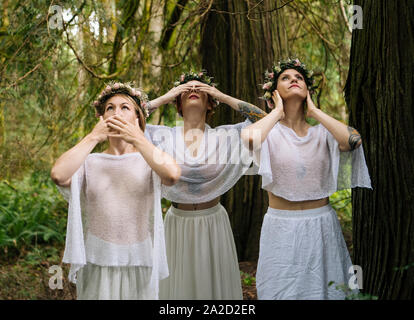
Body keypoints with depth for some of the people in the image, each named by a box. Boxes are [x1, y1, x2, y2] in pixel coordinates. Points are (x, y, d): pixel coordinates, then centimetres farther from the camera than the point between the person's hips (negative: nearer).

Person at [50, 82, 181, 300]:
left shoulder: (149, 161, 3)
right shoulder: (89, 163, 5)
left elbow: (172, 175, -20)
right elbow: (58, 175, -17)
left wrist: (138, 139, -12)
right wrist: (94, 137, -10)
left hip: (140, 265, 0)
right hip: (97, 265, 0)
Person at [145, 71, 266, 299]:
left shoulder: (224, 136, -2)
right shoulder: (164, 136, -2)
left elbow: (264, 119, -9)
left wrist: (223, 97, -8)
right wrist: (164, 98, -7)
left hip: (213, 224, 0)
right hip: (178, 224, 0)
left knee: (215, 284, 11)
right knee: (178, 285, 10)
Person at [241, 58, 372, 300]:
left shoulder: (321, 132, 3)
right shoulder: (270, 131, -3)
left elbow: (353, 139, -19)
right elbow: (248, 138, -28)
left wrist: (314, 111, -8)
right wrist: (277, 112, -11)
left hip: (322, 225, 2)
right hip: (281, 226, -2)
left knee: (325, 289, 11)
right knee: (282, 290, 6)